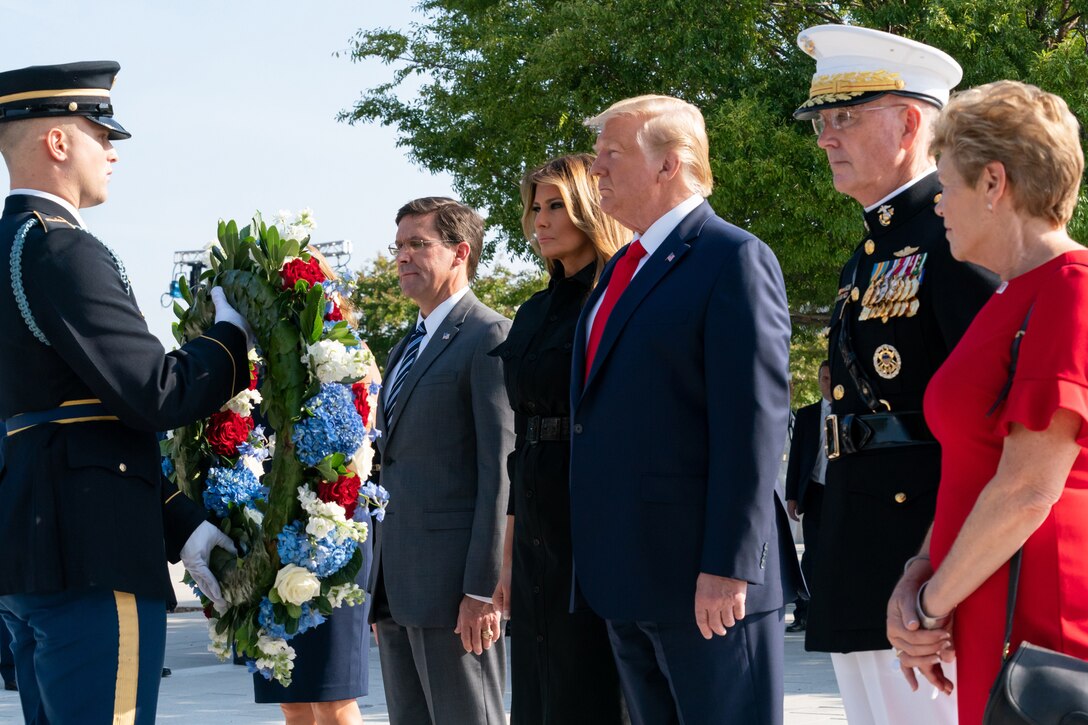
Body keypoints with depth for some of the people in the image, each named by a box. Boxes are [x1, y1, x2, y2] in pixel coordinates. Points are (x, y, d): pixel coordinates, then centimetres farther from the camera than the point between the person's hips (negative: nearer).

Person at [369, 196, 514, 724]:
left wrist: (482, 589, -19)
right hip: (396, 586, 9)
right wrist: (380, 587, 16)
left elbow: (500, 469, -14)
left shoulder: (490, 337, -7)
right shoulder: (406, 348, 21)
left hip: (453, 582, -9)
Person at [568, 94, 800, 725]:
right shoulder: (622, 270, 19)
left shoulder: (735, 259, -9)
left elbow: (752, 424, -16)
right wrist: (599, 561, 16)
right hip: (627, 578, 9)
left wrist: (727, 567, -21)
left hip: (705, 580, -9)